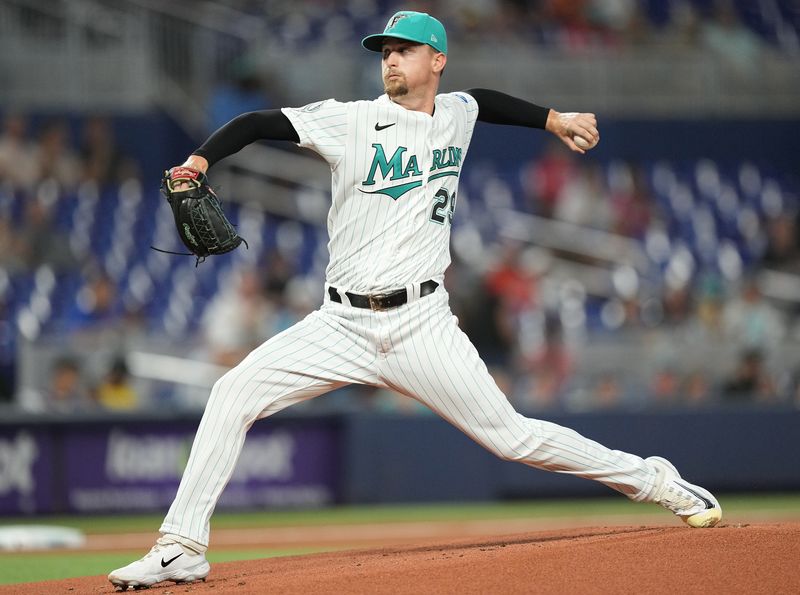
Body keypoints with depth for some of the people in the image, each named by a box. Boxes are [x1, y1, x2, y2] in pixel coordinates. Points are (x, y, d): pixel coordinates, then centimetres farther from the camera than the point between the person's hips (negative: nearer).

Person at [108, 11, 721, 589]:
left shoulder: (456, 115, 9)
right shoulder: (352, 121, -1)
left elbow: (485, 98, 35)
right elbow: (258, 123, -10)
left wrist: (553, 120, 32)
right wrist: (198, 162, -25)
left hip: (420, 322, 0)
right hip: (342, 323, 0)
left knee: (511, 436, -4)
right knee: (234, 393, -16)